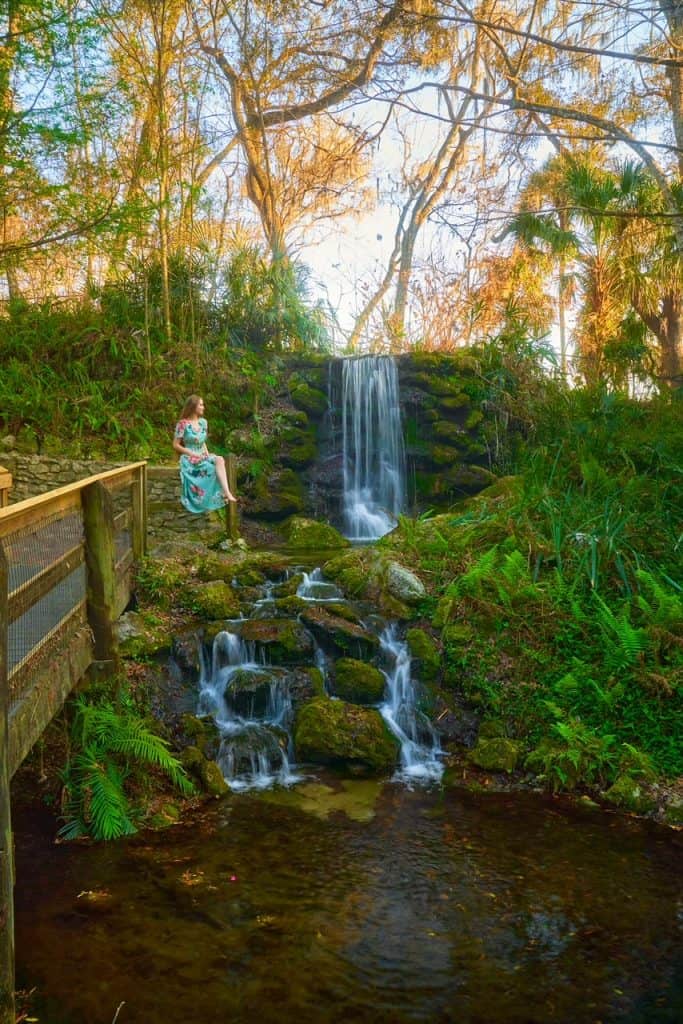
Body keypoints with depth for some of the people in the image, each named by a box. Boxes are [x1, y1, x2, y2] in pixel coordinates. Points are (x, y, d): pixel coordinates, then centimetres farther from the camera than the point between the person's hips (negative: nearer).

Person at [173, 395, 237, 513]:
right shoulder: (183, 424, -8)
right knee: (215, 467, -29)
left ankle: (226, 493, -38)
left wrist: (207, 453, 0)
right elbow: (176, 445, -6)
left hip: (203, 457, 5)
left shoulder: (203, 422, 10)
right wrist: (192, 453, -14)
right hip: (189, 459, -5)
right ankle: (226, 493, -27)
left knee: (220, 460, -27)